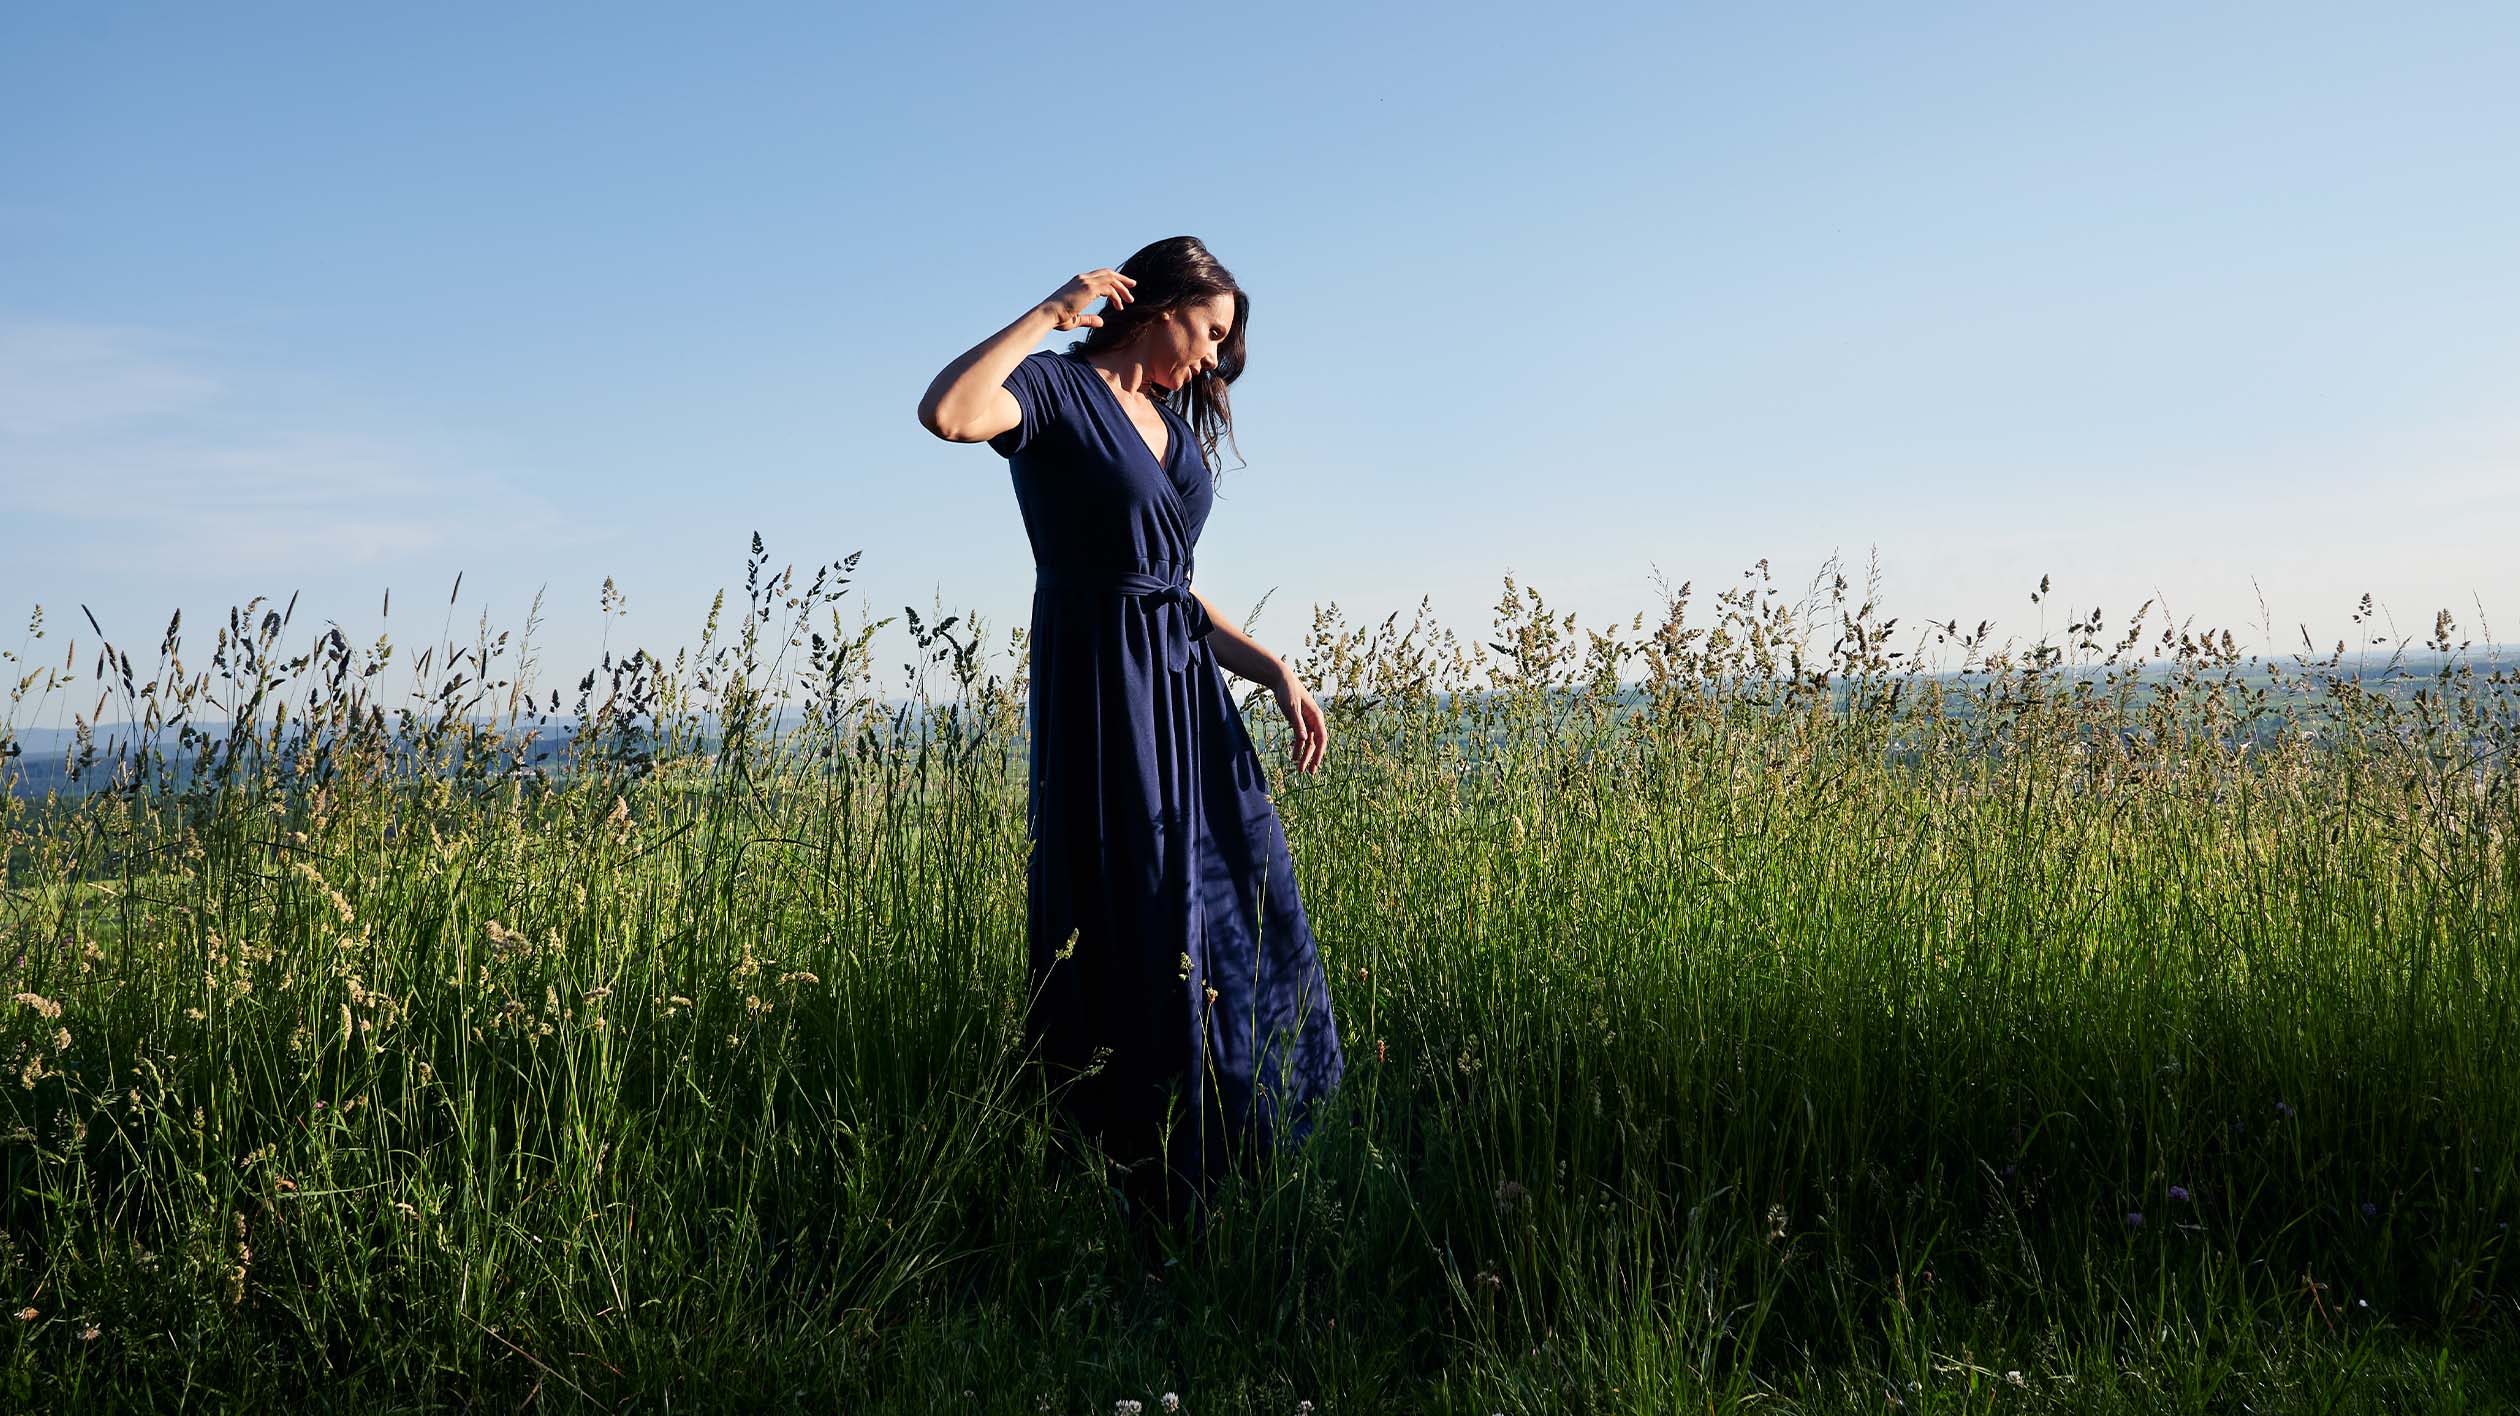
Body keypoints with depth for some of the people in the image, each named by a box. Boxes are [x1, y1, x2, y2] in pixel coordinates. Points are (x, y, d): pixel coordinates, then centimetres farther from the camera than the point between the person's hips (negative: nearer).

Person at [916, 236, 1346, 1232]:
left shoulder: (1174, 419, 18)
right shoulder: (1057, 389, -4)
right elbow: (946, 413, -27)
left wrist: (1275, 672, 9)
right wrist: (1049, 314, -15)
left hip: (1186, 694, 8)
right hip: (1100, 686, -8)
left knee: (1242, 911, 10)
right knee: (1132, 933, -4)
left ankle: (1245, 1174, 24)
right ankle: (1142, 1197, 10)